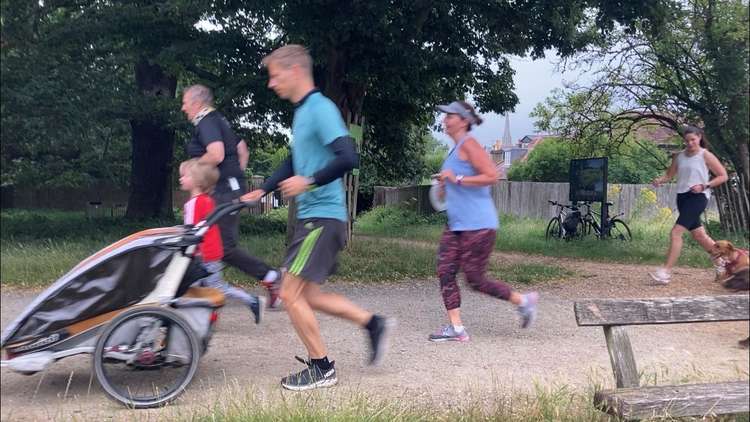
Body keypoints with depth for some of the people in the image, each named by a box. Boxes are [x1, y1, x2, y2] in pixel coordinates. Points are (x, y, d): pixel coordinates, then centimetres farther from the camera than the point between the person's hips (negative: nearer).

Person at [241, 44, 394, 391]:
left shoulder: (320, 108, -14)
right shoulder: (302, 112, 16)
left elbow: (348, 158, -25)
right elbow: (294, 162, 27)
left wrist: (309, 182, -21)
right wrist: (261, 191, 19)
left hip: (322, 216, -10)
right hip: (311, 216, 10)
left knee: (290, 293, -6)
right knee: (307, 295, 13)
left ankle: (321, 368, 8)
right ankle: (373, 323, 22)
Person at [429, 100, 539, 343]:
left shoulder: (469, 145, -12)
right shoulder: (457, 149, 17)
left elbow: (492, 177, -22)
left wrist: (457, 179, -21)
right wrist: (447, 187, 17)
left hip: (478, 225, -10)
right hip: (457, 225, 10)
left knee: (476, 280, -4)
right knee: (445, 272, 1)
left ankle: (523, 300, 15)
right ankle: (456, 328, 4)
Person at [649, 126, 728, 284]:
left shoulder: (706, 155, -3)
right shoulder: (679, 156, 12)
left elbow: (723, 176, -1)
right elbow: (669, 174, 16)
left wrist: (704, 186, -14)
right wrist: (659, 180, -7)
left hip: (698, 197, -7)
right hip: (682, 197, 7)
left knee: (676, 232, -18)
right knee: (699, 235, 13)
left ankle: (666, 272, -19)